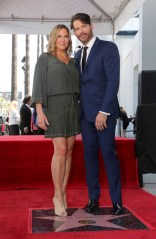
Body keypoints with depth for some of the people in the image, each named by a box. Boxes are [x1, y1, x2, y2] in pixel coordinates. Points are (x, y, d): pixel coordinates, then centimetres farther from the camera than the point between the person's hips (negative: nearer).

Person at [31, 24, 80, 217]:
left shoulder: (72, 61, 17)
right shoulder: (45, 58, 2)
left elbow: (77, 86, 16)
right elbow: (38, 85, -5)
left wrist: (79, 111, 9)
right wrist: (39, 111, -16)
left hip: (72, 107, 5)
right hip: (54, 106, -5)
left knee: (69, 151, 0)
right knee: (60, 150, -14)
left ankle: (63, 194, 7)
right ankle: (58, 196, -4)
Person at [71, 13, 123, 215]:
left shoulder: (108, 48, -3)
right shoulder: (78, 55, 17)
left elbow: (113, 81, -11)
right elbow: (79, 83, 16)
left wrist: (103, 111, -17)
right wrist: (77, 109, 4)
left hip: (103, 111, -6)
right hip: (85, 112, 6)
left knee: (109, 154, -3)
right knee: (90, 155, 7)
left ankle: (116, 200, 7)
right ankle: (93, 198, 15)